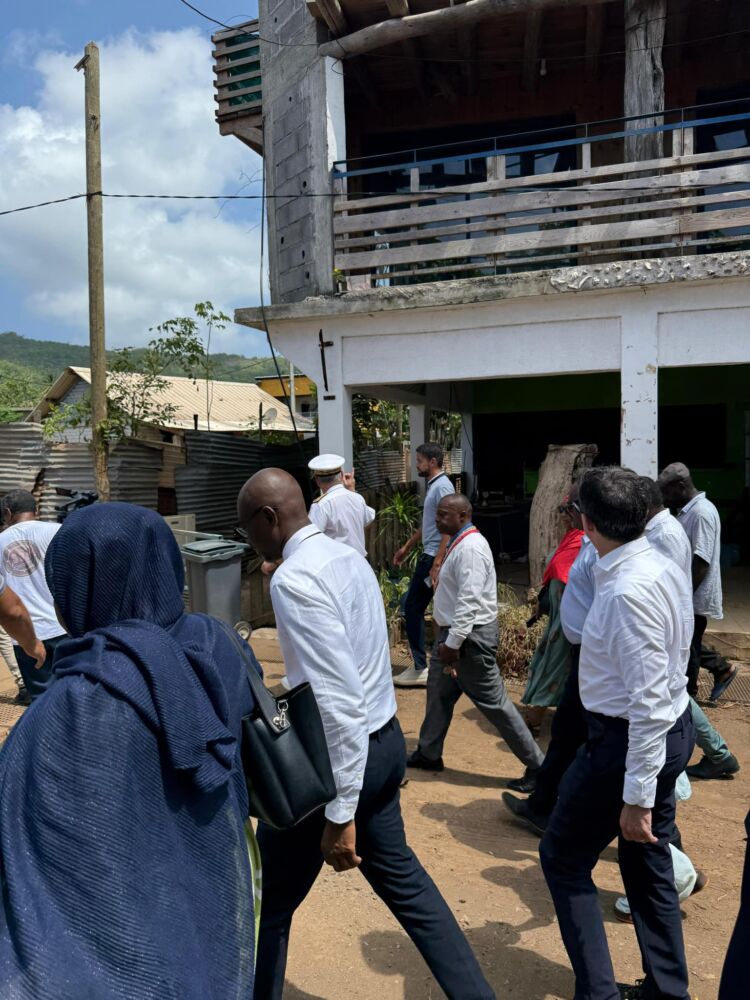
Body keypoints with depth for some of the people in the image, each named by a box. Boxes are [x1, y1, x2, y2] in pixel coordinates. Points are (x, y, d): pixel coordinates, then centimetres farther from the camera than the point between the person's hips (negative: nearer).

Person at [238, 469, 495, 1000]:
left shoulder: (294, 578, -24)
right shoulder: (348, 556, 4)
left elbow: (337, 700, -28)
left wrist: (339, 812, -22)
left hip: (339, 754, -9)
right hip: (384, 740, 9)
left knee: (270, 900, 15)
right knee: (399, 874, 25)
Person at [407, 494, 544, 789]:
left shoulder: (470, 548, -22)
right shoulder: (459, 543, 10)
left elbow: (469, 601, -27)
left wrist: (452, 643, -24)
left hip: (470, 636, -10)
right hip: (453, 633, 10)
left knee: (493, 702, -2)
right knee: (438, 692, 19)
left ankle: (535, 763, 11)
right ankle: (428, 754, 34)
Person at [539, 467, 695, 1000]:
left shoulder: (629, 591, -28)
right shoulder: (665, 567, 1)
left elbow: (649, 702, -27)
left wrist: (637, 797, -21)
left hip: (630, 739, -9)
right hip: (674, 731, 9)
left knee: (564, 857, 11)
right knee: (647, 863, 24)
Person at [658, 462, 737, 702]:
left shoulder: (702, 513, -21)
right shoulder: (688, 511, 9)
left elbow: (702, 562, -25)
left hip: (694, 597, -9)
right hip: (687, 595, 9)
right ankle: (722, 669, 34)